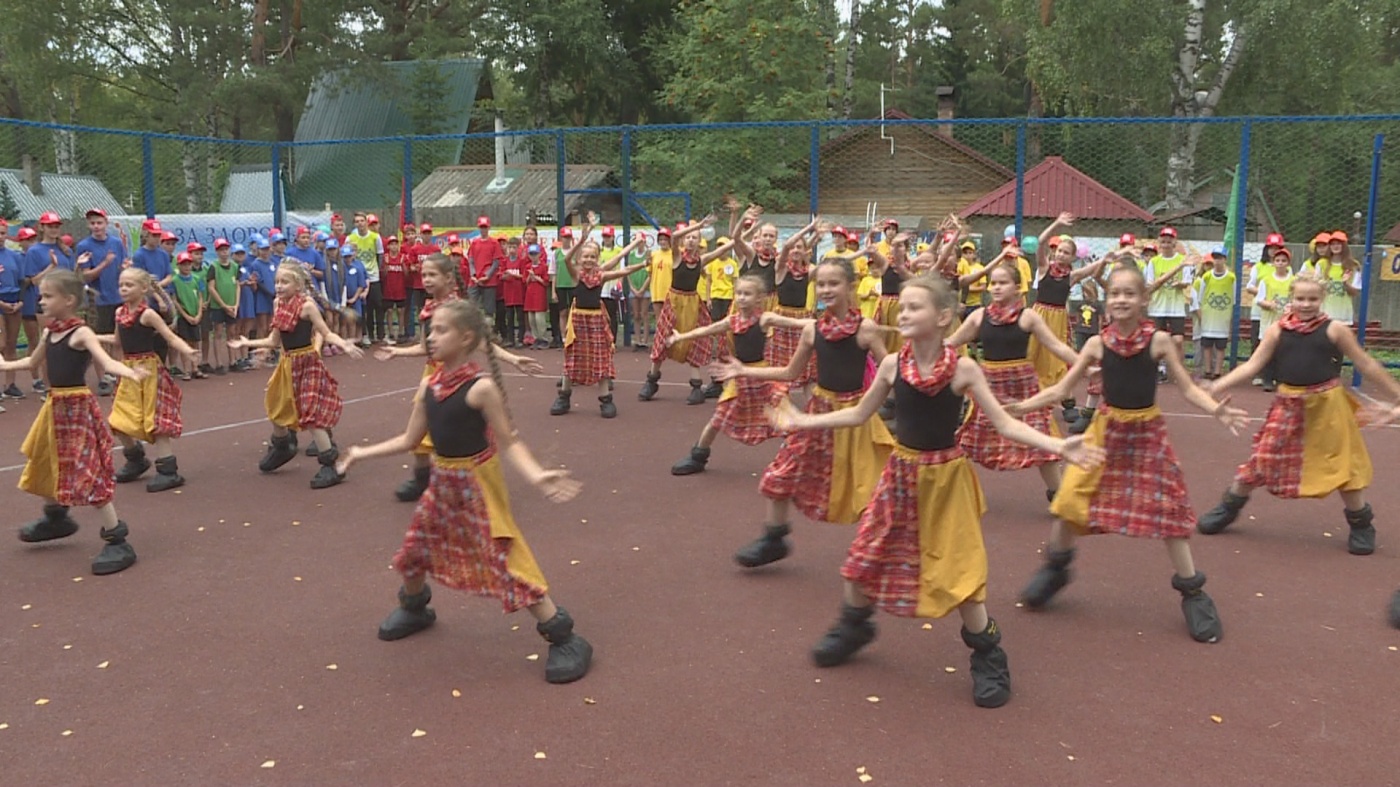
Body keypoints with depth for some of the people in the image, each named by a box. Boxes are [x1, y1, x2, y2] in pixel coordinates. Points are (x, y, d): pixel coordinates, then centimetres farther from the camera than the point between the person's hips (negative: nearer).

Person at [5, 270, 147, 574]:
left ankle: (117, 540, -7)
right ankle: (56, 517, 49)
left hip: (77, 406, -9)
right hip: (55, 405, 9)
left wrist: (127, 371, -51)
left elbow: (106, 362, -32)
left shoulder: (81, 333, -16)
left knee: (87, 473, -11)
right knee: (48, 464, 24)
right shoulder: (49, 333, 8)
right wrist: (5, 365, 41)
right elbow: (34, 362, 27)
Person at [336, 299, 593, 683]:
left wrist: (536, 475, -34)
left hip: (477, 483, -7)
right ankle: (415, 608, 51)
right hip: (442, 482, 7)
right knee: (413, 549, 19)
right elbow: (410, 440, 10)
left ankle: (565, 638, -2)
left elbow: (509, 443, -18)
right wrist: (363, 452, 15)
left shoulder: (481, 387, -20)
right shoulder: (429, 386, -1)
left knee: (507, 560, -10)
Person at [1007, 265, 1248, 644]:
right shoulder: (1098, 343, -6)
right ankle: (1055, 568, 23)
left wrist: (1217, 410, -23)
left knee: (1166, 509, 1)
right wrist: (1022, 406, -10)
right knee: (1071, 498, -2)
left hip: (1147, 432, -1)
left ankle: (1192, 591, 17)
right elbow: (1061, 388, 0)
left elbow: (1188, 388, -5)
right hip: (1107, 428, 2)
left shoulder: (1159, 340, -9)